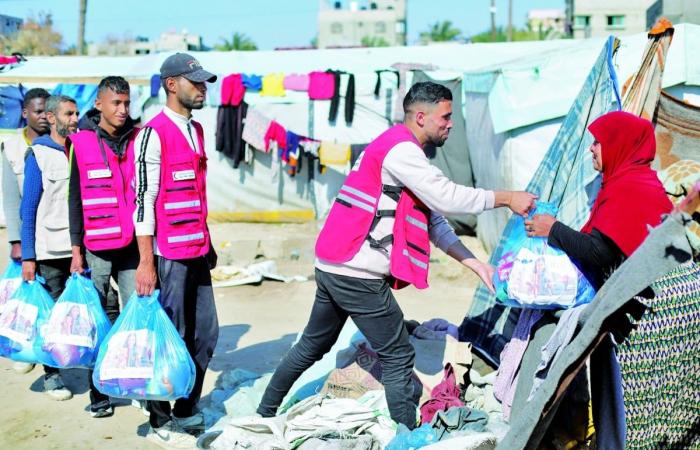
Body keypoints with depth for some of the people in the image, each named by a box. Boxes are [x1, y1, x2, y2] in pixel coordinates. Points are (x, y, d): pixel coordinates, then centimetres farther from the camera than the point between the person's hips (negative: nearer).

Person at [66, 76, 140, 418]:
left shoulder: (138, 139, 6)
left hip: (134, 246, 1)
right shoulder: (82, 143, 1)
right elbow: (75, 199, 4)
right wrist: (76, 250, 2)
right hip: (97, 248, -1)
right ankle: (100, 392, 14)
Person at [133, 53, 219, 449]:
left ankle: (186, 414, 25)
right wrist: (146, 263, -17)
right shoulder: (155, 133, -10)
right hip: (169, 255, -8)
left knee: (205, 334, 11)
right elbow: (143, 200, -14)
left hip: (197, 251, 8)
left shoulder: (196, 130, 15)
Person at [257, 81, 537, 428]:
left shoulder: (405, 154, 19)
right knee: (398, 357, 0)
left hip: (333, 268, 10)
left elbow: (433, 222, 17)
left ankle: (264, 414, 33)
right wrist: (506, 198, -10)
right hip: (358, 275, -10)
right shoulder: (400, 147, -12)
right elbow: (447, 198, -20)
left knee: (313, 346, 21)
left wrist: (474, 263, 11)